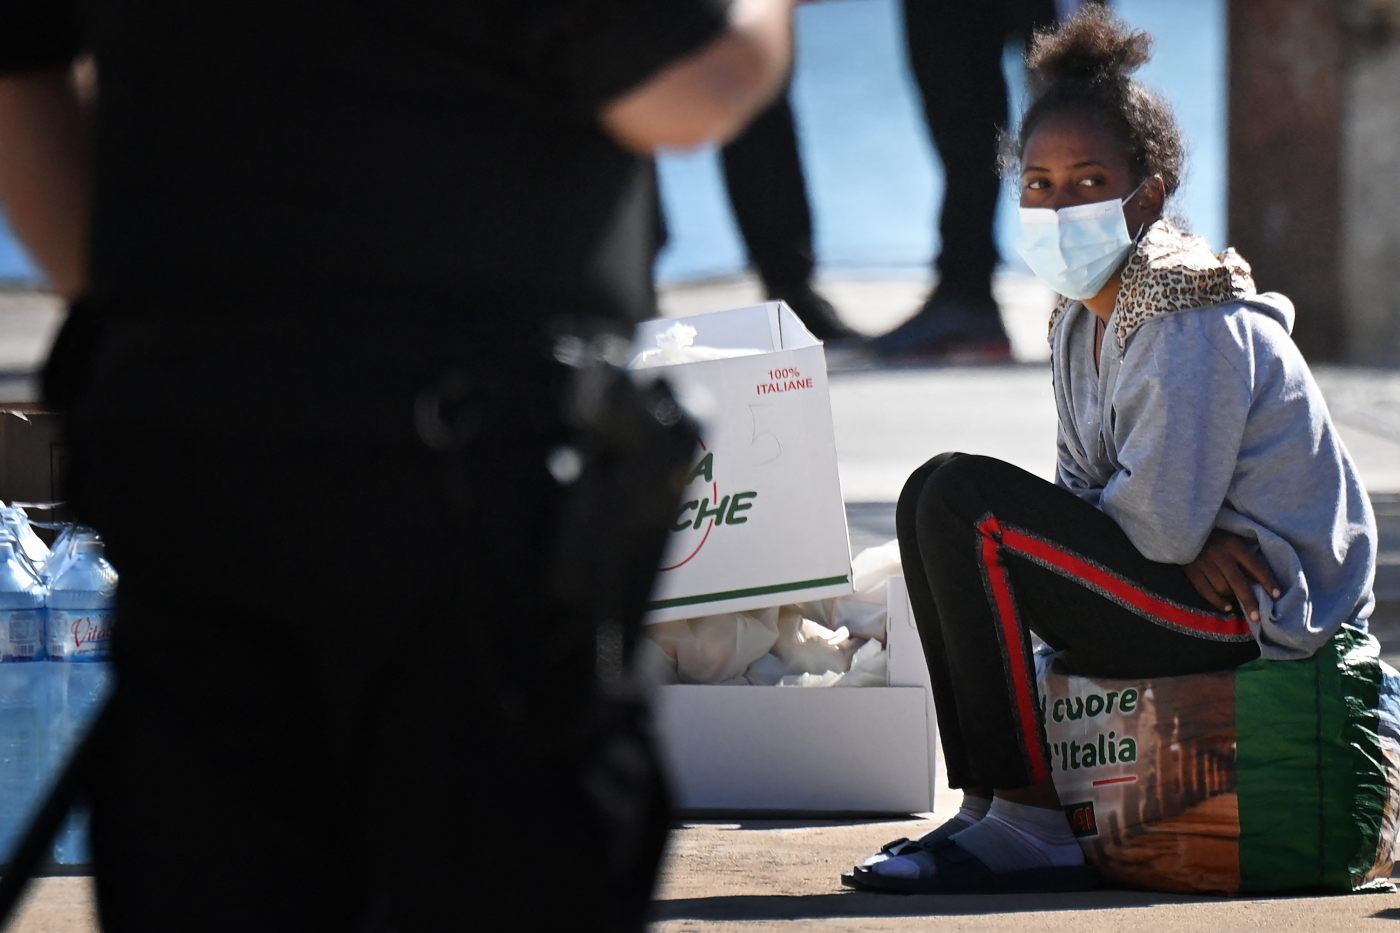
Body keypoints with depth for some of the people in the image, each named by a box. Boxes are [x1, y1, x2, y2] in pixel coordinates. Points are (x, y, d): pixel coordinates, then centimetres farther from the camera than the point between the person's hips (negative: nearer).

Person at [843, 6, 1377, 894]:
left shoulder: (1195, 330, -19)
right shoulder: (1082, 319, 10)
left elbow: (1161, 525, -24)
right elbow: (1086, 488, 10)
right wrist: (1192, 545, -10)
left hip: (1262, 615, -10)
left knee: (960, 498, -19)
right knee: (935, 499, 11)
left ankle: (1032, 823, -16)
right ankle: (990, 800, 8)